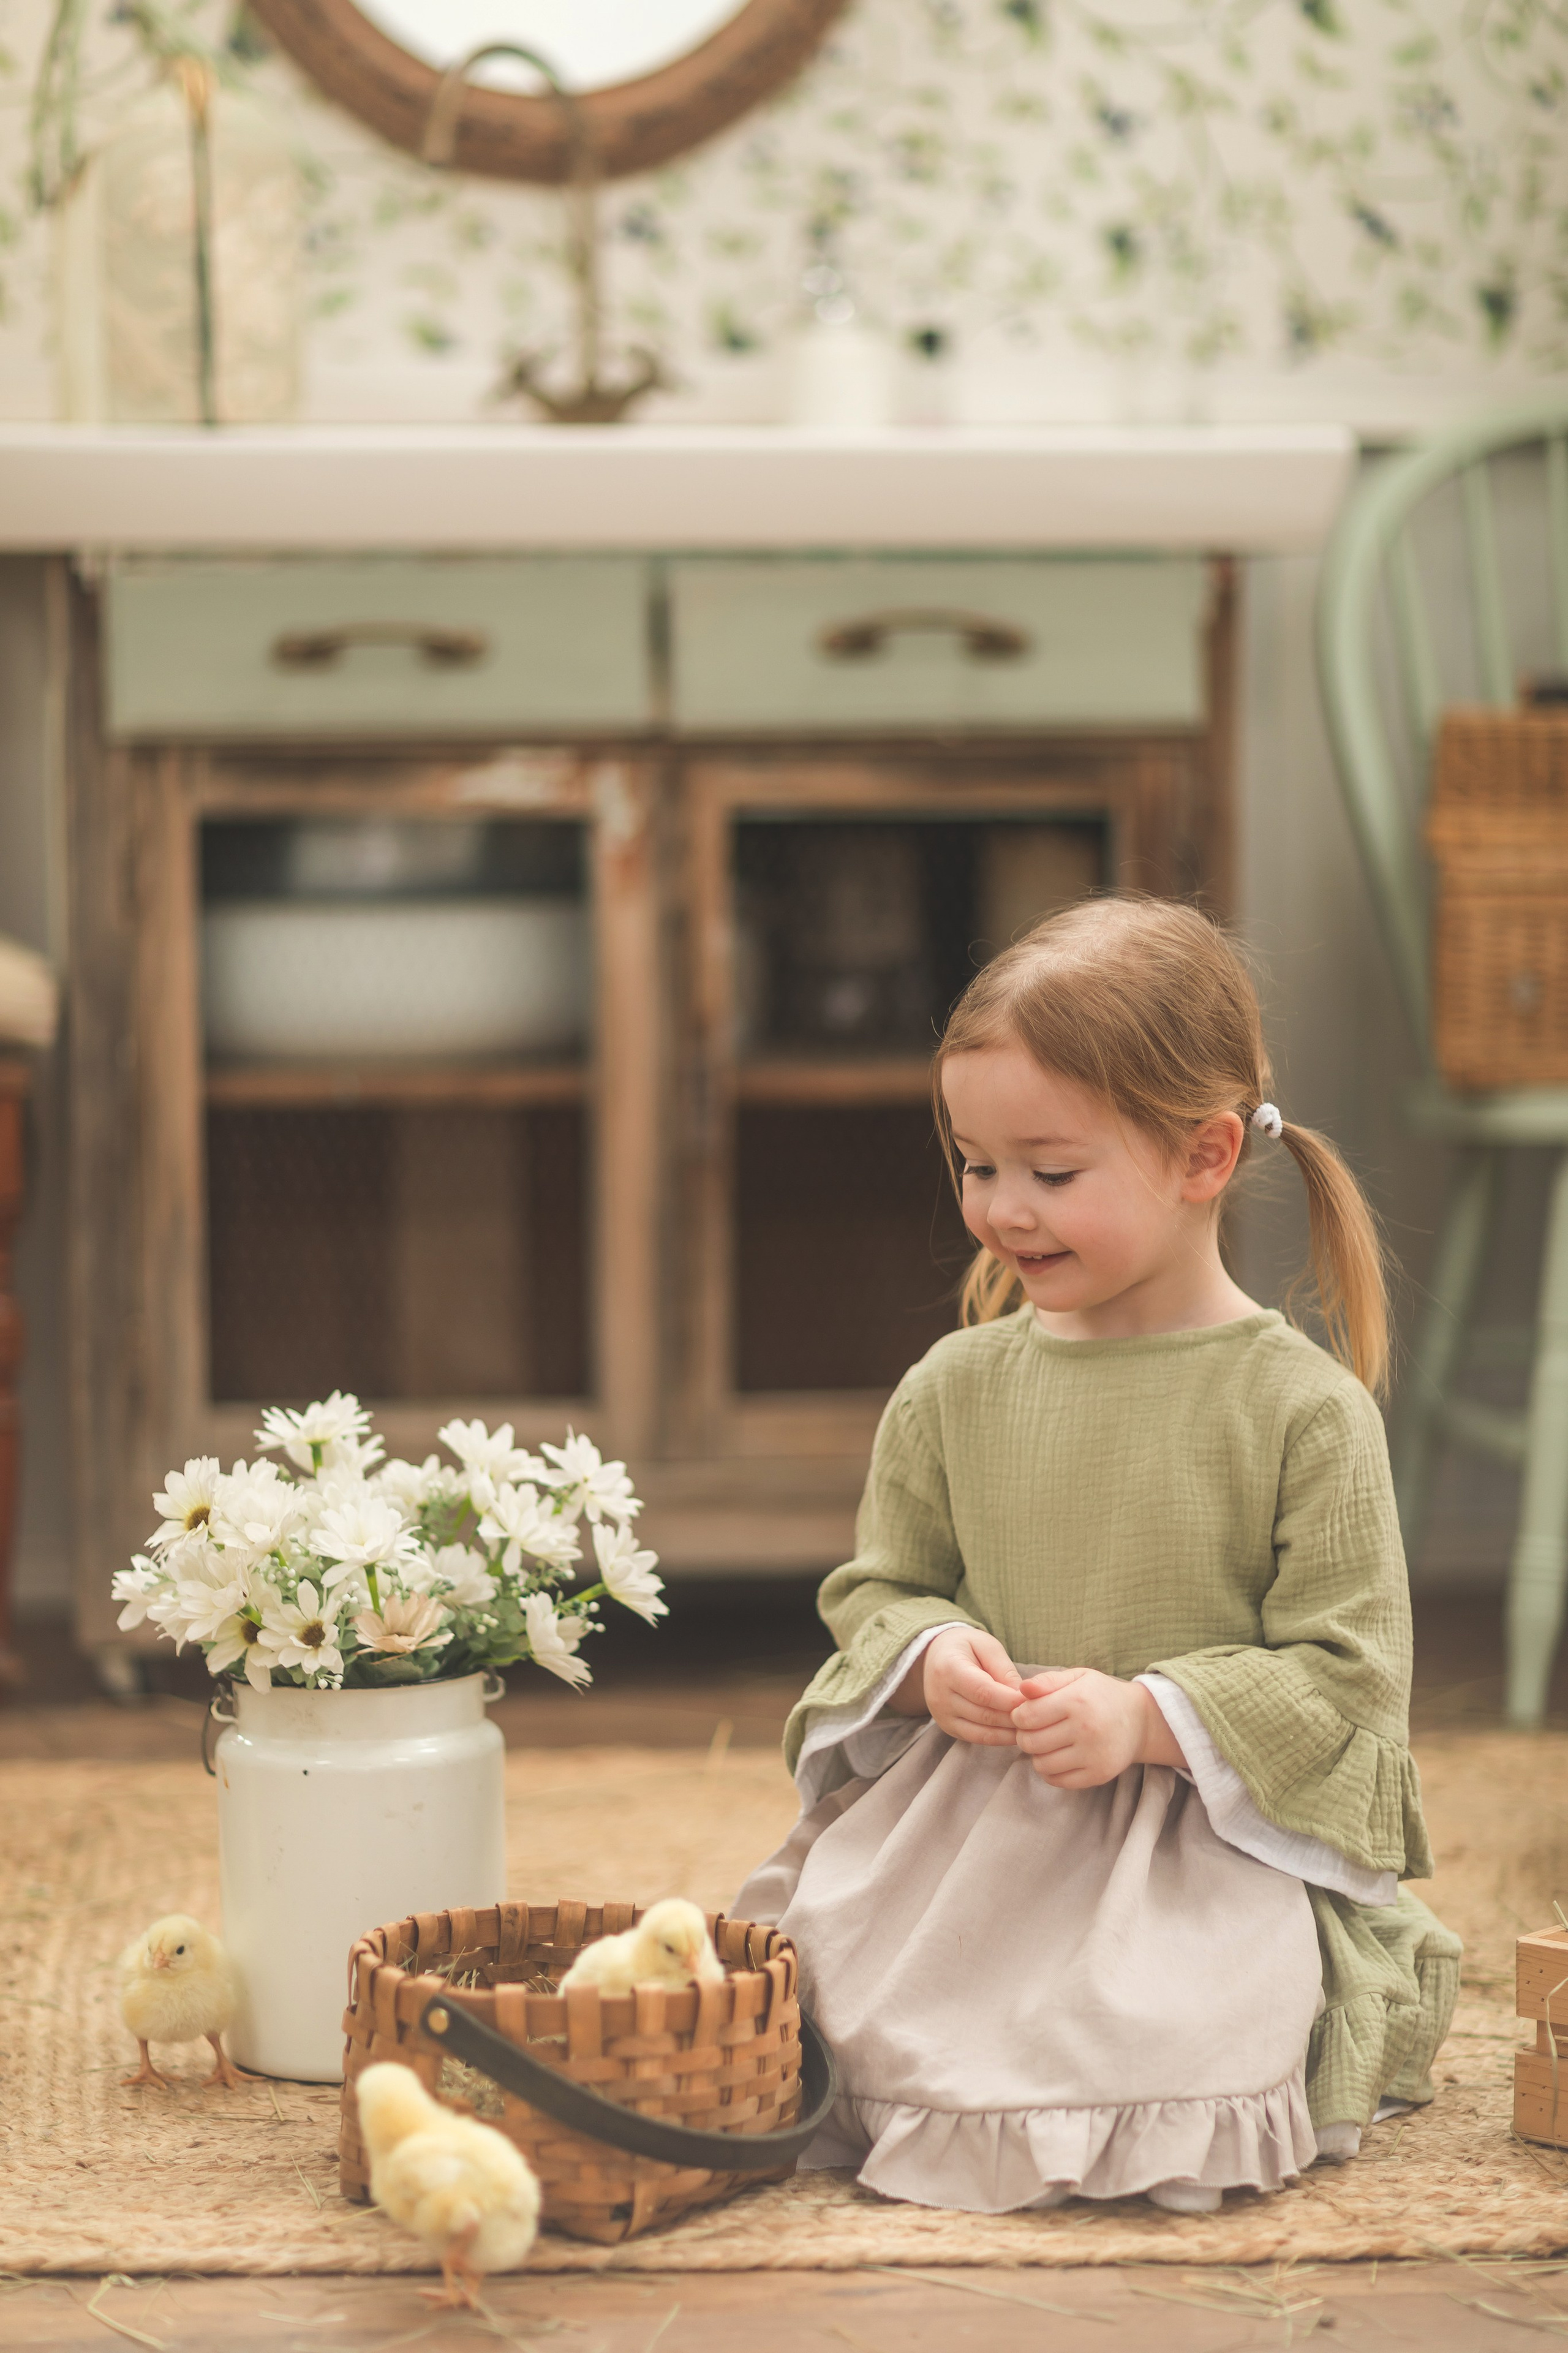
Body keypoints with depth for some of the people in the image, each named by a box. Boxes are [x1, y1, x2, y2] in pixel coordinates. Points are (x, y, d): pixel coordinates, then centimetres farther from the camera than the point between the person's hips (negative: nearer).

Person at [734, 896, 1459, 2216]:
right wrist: (932, 1659, -9)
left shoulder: (1303, 1409, -7)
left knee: (1177, 2036, -29)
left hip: (1223, 1831, -3)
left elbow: (1345, 1667, -6)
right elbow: (878, 1588, 15)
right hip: (966, 1809, 3)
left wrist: (1149, 1719, -19)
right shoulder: (955, 1390, 6)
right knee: (827, 1954, -22)